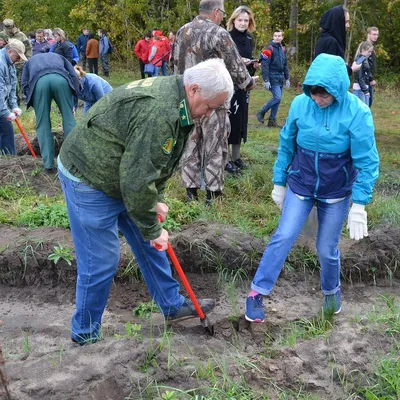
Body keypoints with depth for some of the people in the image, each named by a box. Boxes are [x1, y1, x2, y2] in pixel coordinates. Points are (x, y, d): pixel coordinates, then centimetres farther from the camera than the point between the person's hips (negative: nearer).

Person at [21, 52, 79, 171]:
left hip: (38, 81, 0)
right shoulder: (58, 56, 42)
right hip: (60, 78, 0)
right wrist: (73, 100, 23)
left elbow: (24, 84, 24)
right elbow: (73, 76, 24)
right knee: (69, 118, 10)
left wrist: (35, 104, 26)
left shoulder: (30, 61, 41)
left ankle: (48, 164, 5)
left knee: (43, 124, 7)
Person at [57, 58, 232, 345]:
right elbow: (137, 180, -30)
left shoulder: (174, 98, 1)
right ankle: (86, 336, 16)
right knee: (101, 261, -2)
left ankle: (173, 305, 32)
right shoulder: (157, 113, -33)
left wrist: (157, 200, 7)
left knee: (148, 244, 16)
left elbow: (151, 162, 13)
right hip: (89, 180, -10)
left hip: (122, 177, 10)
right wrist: (152, 229, -18)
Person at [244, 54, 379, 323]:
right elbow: (286, 145, 1)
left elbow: (367, 161, -15)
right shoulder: (300, 104, -12)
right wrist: (279, 183, 7)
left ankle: (332, 291, 38)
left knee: (327, 249, 10)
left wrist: (359, 205, -17)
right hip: (300, 186, 1)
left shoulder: (357, 112, -20)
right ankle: (257, 293, 6)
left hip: (336, 193, -1)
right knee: (283, 238, -5)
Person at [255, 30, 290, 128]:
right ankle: (261, 113, 1)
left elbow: (285, 65, 20)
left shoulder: (283, 50, 13)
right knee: (277, 98, -15)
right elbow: (264, 65, -14)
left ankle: (272, 120, 13)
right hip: (273, 78, -7)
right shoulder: (270, 48, -10)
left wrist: (287, 78, 15)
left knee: (278, 100, 6)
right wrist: (266, 80, -19)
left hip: (280, 78, 7)